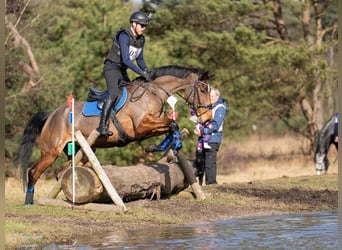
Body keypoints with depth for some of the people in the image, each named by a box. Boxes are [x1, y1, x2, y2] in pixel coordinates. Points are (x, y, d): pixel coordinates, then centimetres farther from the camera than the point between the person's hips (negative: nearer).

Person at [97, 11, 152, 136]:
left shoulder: (141, 39, 6)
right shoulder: (124, 36, -21)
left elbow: (140, 59, 16)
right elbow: (126, 59, -27)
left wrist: (146, 70, -4)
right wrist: (141, 72, -30)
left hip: (123, 71, 10)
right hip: (112, 68, -10)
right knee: (114, 94, -27)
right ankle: (102, 126, -33)